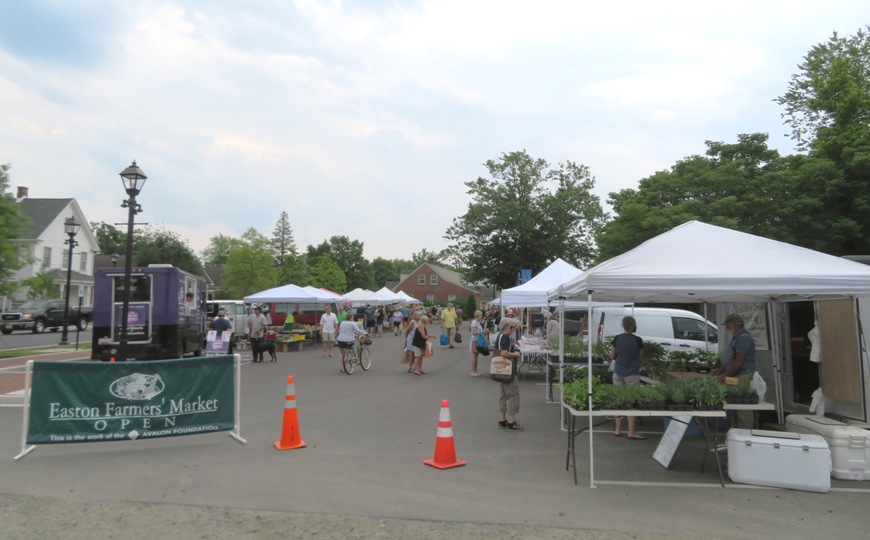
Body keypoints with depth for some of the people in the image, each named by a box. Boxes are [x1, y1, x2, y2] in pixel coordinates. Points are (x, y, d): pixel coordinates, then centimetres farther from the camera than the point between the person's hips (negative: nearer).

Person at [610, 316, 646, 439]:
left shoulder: (617, 338, -1)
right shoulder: (638, 340, -8)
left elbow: (612, 356, 4)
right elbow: (640, 357, 2)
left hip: (618, 373, 3)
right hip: (632, 374, -3)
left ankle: (618, 429, 16)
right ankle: (631, 432, 5)